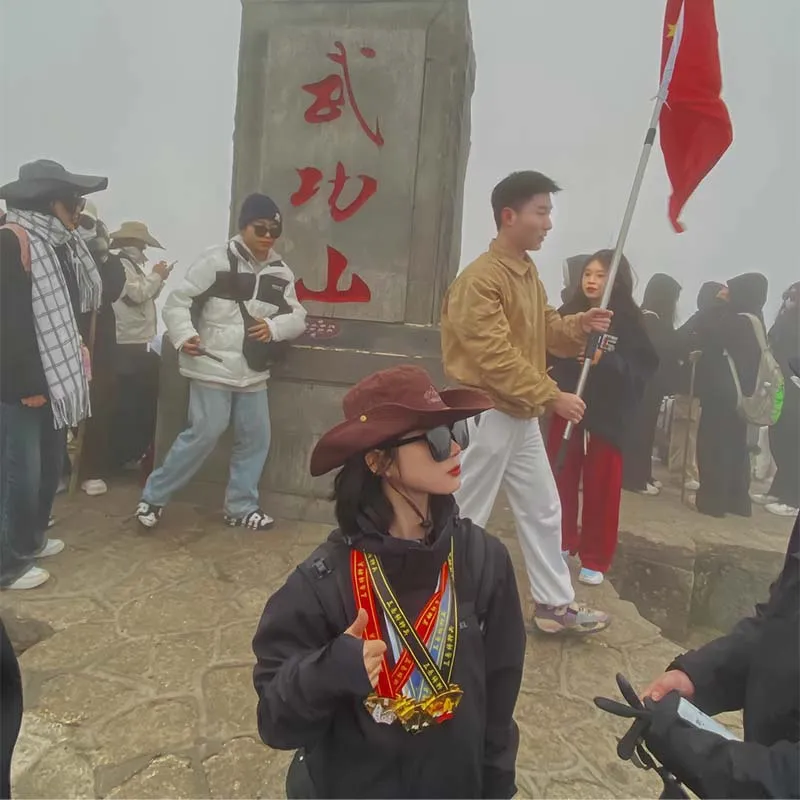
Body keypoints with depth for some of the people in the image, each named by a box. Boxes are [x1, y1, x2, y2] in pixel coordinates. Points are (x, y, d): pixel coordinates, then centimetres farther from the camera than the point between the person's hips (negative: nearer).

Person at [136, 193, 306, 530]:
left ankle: (241, 506, 23)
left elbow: (298, 318, 8)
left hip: (253, 373, 6)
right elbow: (177, 302, -8)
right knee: (204, 434, -5)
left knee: (256, 438, 7)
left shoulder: (281, 272, 8)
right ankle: (154, 496, 15)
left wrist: (274, 326, -13)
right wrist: (184, 336, -25)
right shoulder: (215, 260, -8)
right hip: (213, 368, -6)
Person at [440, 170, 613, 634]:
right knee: (466, 517, 4)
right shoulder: (480, 279, -19)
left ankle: (555, 604, 32)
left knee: (544, 509, 17)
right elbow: (496, 358, -24)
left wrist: (580, 325, -3)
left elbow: (545, 327, 17)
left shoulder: (528, 271, 11)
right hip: (487, 414, -9)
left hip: (522, 416, 10)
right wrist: (551, 396, -21)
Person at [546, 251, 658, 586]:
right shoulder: (568, 313, 2)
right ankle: (562, 543, 30)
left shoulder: (630, 320, -4)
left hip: (607, 413, -2)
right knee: (561, 478, 11)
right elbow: (548, 354, 0)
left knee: (601, 486, 5)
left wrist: (605, 359, -23)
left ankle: (595, 559, 19)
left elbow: (644, 368, -9)